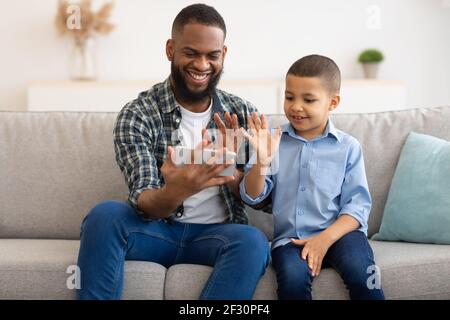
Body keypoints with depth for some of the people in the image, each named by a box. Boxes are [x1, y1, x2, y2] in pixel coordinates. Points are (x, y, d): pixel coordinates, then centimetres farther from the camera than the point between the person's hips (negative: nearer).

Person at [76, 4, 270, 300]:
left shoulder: (242, 114, 3)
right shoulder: (137, 115, -6)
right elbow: (143, 204, -16)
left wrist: (230, 167, -25)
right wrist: (175, 192, -41)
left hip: (217, 232, 1)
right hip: (158, 228, -1)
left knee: (253, 242, -33)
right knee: (104, 215, -31)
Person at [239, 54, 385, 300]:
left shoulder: (348, 147, 3)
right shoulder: (274, 141, 5)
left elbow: (357, 205, -1)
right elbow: (252, 197, 2)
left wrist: (325, 238, -16)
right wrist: (261, 163, -18)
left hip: (338, 232, 0)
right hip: (290, 237, 0)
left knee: (359, 272, -30)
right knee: (293, 278, -30)